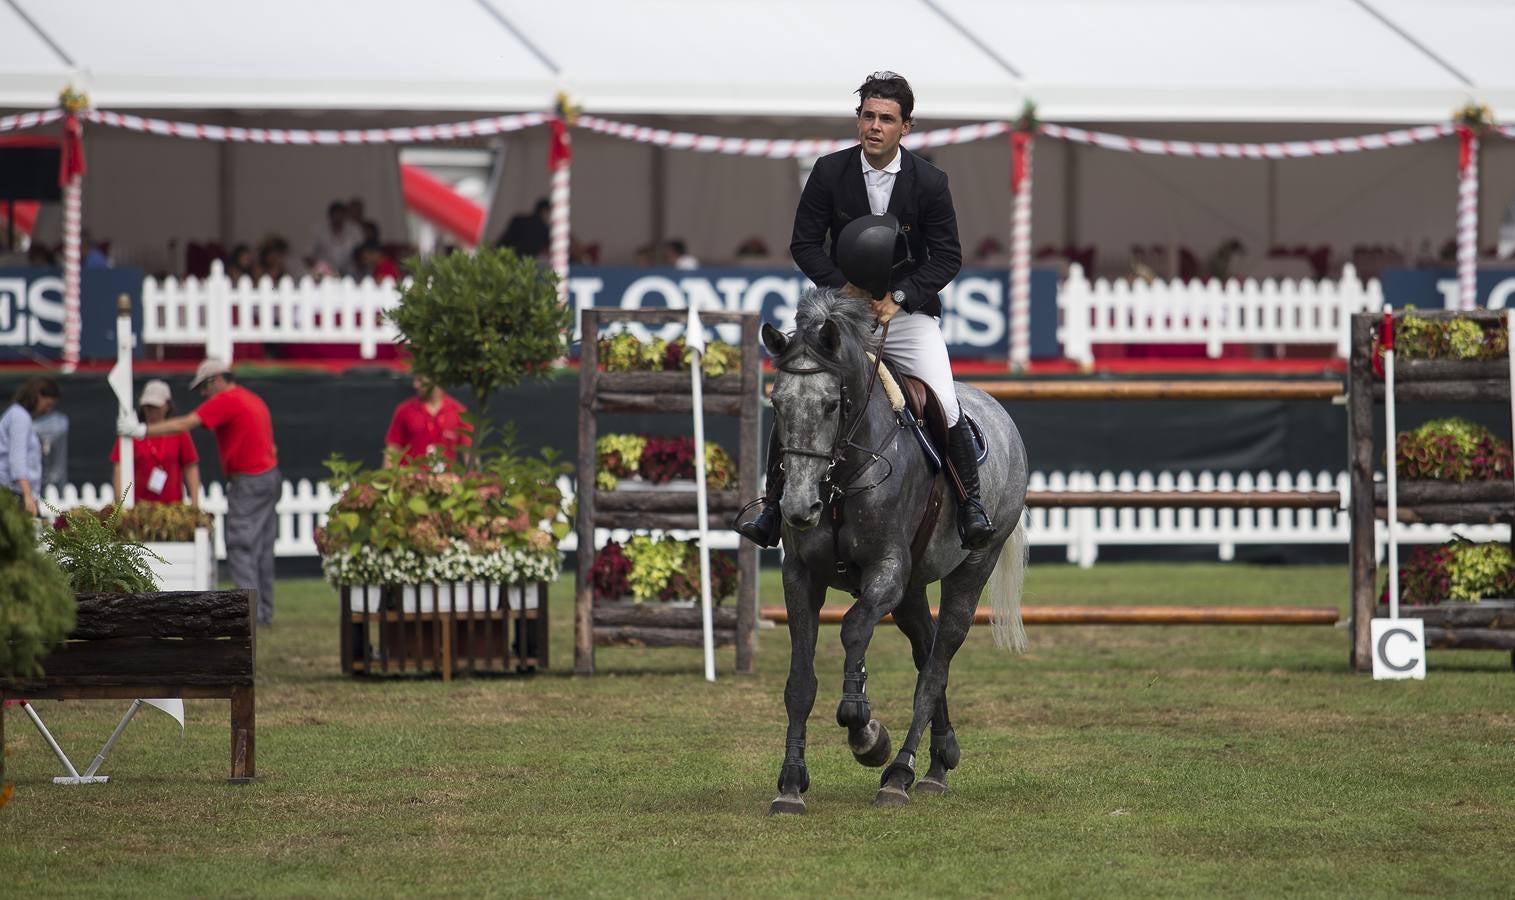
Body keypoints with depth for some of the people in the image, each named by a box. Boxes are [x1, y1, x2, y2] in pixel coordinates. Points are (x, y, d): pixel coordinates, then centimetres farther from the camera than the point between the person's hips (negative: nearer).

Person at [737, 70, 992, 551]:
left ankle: (971, 503, 2)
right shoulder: (829, 172, -5)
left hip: (909, 312, -1)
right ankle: (773, 507, 2)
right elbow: (804, 243, 0)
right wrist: (841, 286, -15)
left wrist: (899, 297, -16)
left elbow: (947, 257, -4)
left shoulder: (929, 182, -8)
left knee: (946, 411, -17)